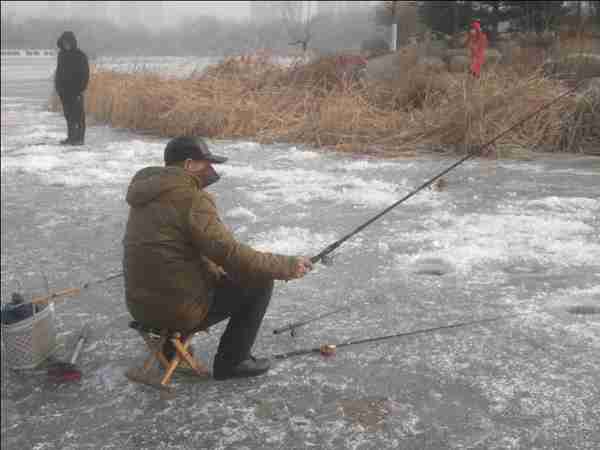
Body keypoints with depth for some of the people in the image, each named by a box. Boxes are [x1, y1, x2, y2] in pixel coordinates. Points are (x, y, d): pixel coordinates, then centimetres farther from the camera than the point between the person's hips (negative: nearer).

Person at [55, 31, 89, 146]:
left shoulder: (80, 56, -6)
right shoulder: (61, 55, 12)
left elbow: (85, 73, -8)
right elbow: (58, 71, 20)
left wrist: (81, 89, -14)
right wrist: (57, 86, 11)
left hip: (76, 90, -6)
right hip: (64, 90, 6)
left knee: (78, 114, -5)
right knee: (68, 114, 8)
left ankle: (80, 138, -1)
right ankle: (71, 137, 14)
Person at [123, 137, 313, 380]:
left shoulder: (148, 196, 10)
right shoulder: (192, 199, -17)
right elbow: (231, 255, -23)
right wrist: (286, 265, -14)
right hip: (179, 309, -9)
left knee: (223, 275, 30)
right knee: (260, 281, 2)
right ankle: (232, 360, 10)